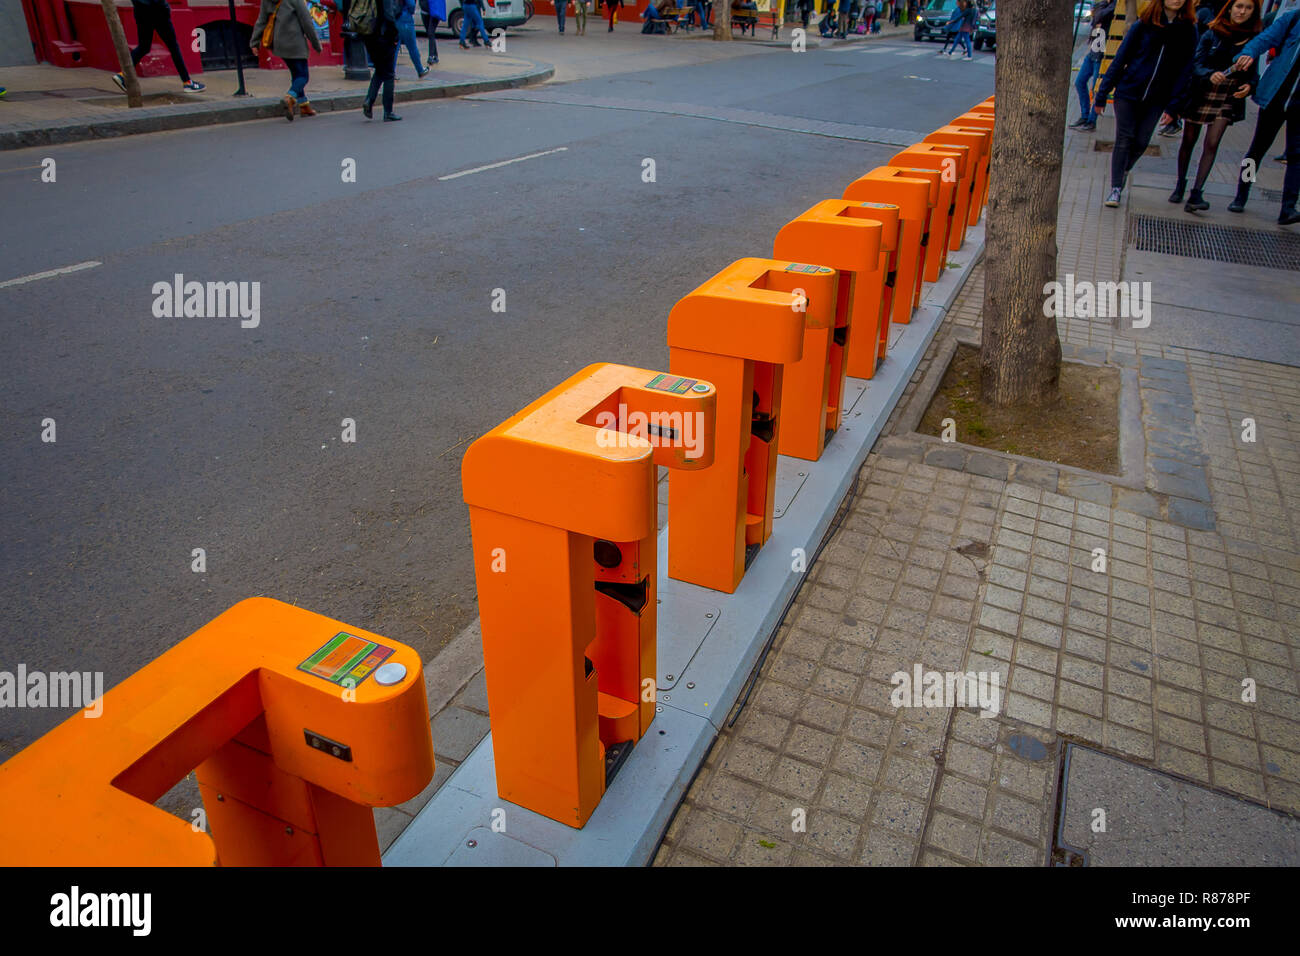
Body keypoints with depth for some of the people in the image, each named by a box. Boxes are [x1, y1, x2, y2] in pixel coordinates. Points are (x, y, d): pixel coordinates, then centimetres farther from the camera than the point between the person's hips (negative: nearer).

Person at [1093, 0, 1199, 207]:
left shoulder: (1188, 29, 2)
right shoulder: (1143, 24, -3)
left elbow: (1184, 68, 3)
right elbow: (1120, 58, 0)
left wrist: (1174, 104, -4)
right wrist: (1102, 95, -3)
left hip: (1156, 99, 2)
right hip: (1128, 91, -2)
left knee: (1141, 142, 1)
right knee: (1124, 139, -5)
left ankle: (1122, 173, 27)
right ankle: (1115, 187, -1)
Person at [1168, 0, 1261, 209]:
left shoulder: (1254, 38, 3)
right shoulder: (1212, 34, -4)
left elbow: (1253, 71, 7)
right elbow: (1196, 65, -9)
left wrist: (1250, 85, -14)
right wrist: (1210, 75, -29)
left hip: (1229, 98, 1)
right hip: (1201, 95, 0)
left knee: (1211, 144, -11)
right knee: (1188, 141, 10)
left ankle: (1196, 194, -15)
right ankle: (1180, 185, 28)